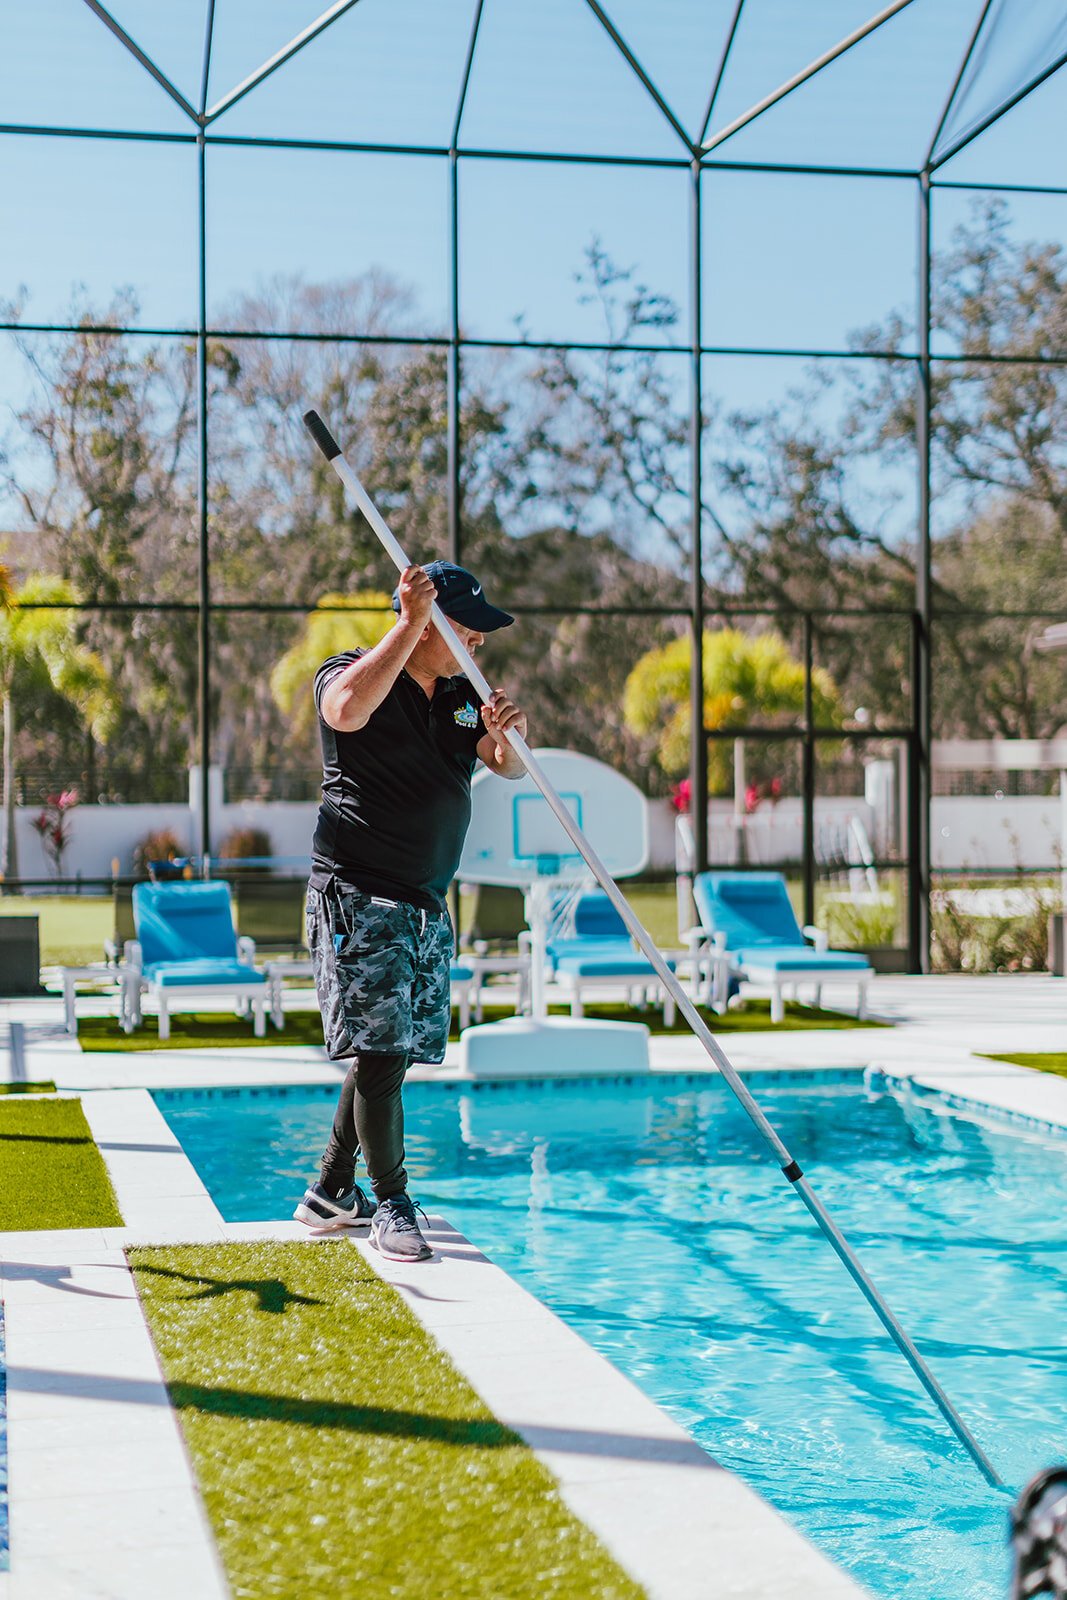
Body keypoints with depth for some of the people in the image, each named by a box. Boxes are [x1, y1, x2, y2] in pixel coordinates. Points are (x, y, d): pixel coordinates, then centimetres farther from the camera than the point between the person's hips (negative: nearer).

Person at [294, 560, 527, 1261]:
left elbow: (508, 767, 6)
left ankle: (331, 1192, 23)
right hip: (358, 895, -8)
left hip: (428, 902, 8)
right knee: (379, 1049, -11)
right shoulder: (348, 672, -7)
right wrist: (410, 622, -31)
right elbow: (348, 710, -32)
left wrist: (507, 733, -17)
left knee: (393, 1053, 10)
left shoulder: (462, 696, 14)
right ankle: (391, 1205, 0)